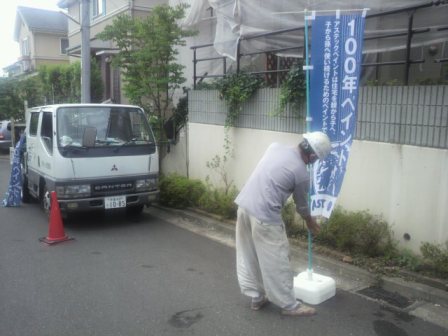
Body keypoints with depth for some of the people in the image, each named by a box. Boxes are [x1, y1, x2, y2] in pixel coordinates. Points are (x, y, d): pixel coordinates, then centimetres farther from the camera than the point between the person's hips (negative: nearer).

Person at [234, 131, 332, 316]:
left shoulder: (276, 147, 8)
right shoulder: (302, 174, -7)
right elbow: (302, 205, 7)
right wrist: (310, 222, 27)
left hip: (244, 205, 8)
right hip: (265, 216, -7)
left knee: (248, 256, 17)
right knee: (276, 262, 7)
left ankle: (257, 297, 32)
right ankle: (289, 305, 21)